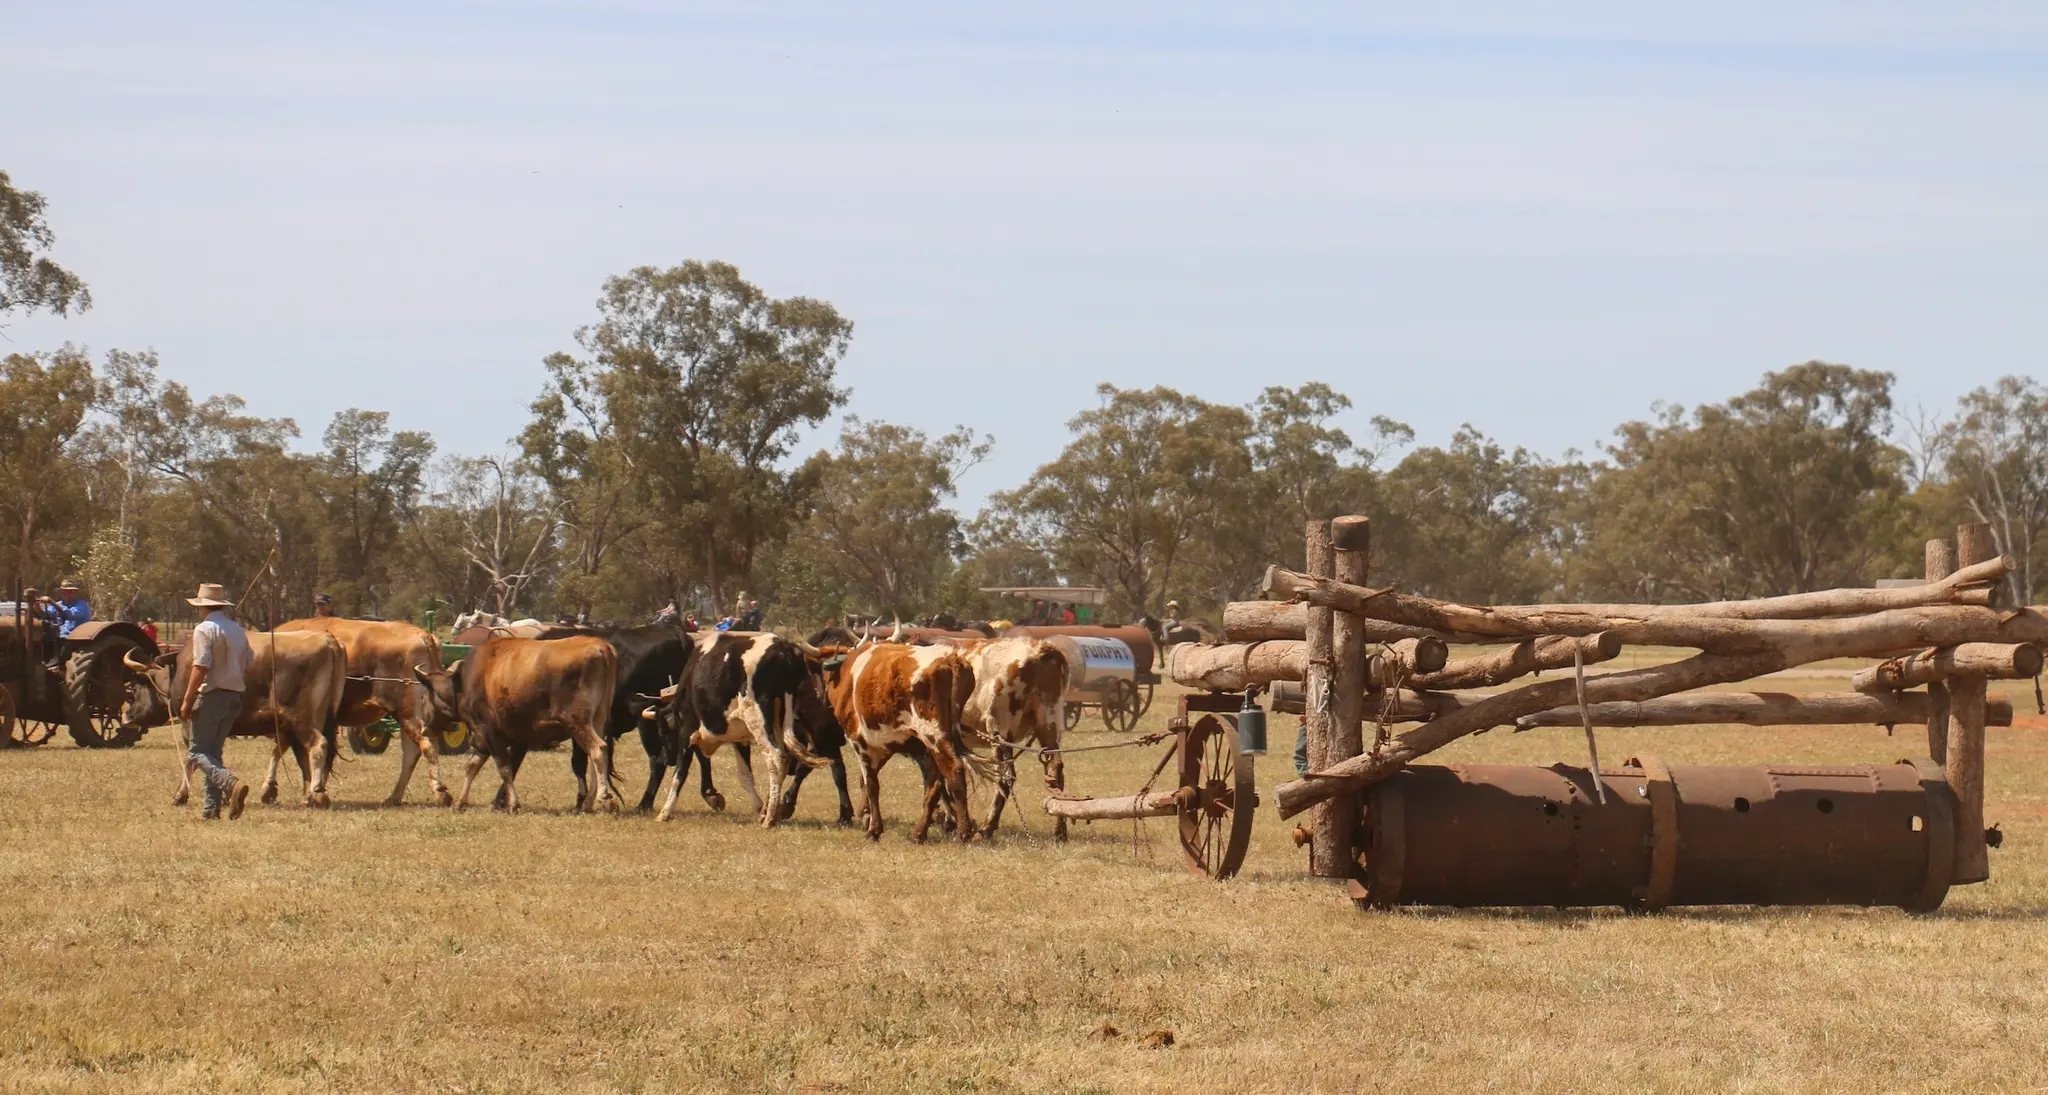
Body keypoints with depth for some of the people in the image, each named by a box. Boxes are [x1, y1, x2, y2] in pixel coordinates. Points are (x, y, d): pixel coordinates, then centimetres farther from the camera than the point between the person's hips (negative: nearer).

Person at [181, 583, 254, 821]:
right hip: (234, 698, 7)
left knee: (199, 752, -3)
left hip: (211, 696, -7)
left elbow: (200, 667, -17)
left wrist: (187, 700, -14)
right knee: (214, 752, 15)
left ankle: (232, 784, -27)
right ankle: (211, 809, 11)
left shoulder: (205, 629, -11)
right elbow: (248, 665, 13)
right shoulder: (238, 630, 11)